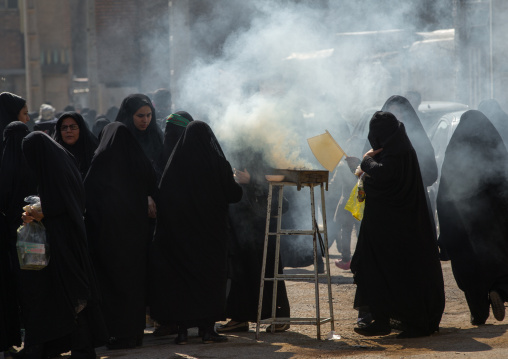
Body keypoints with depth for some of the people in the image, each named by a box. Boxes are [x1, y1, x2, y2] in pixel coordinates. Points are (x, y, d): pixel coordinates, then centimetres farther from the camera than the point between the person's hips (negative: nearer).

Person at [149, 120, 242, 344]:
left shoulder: (174, 163, -2)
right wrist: (239, 181, 17)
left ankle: (182, 330, 3)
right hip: (210, 232, -2)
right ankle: (207, 328, 2)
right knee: (209, 275, 6)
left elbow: (162, 194, 0)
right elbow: (233, 195, -3)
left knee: (180, 277, 7)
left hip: (179, 231, 2)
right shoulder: (217, 163, -8)